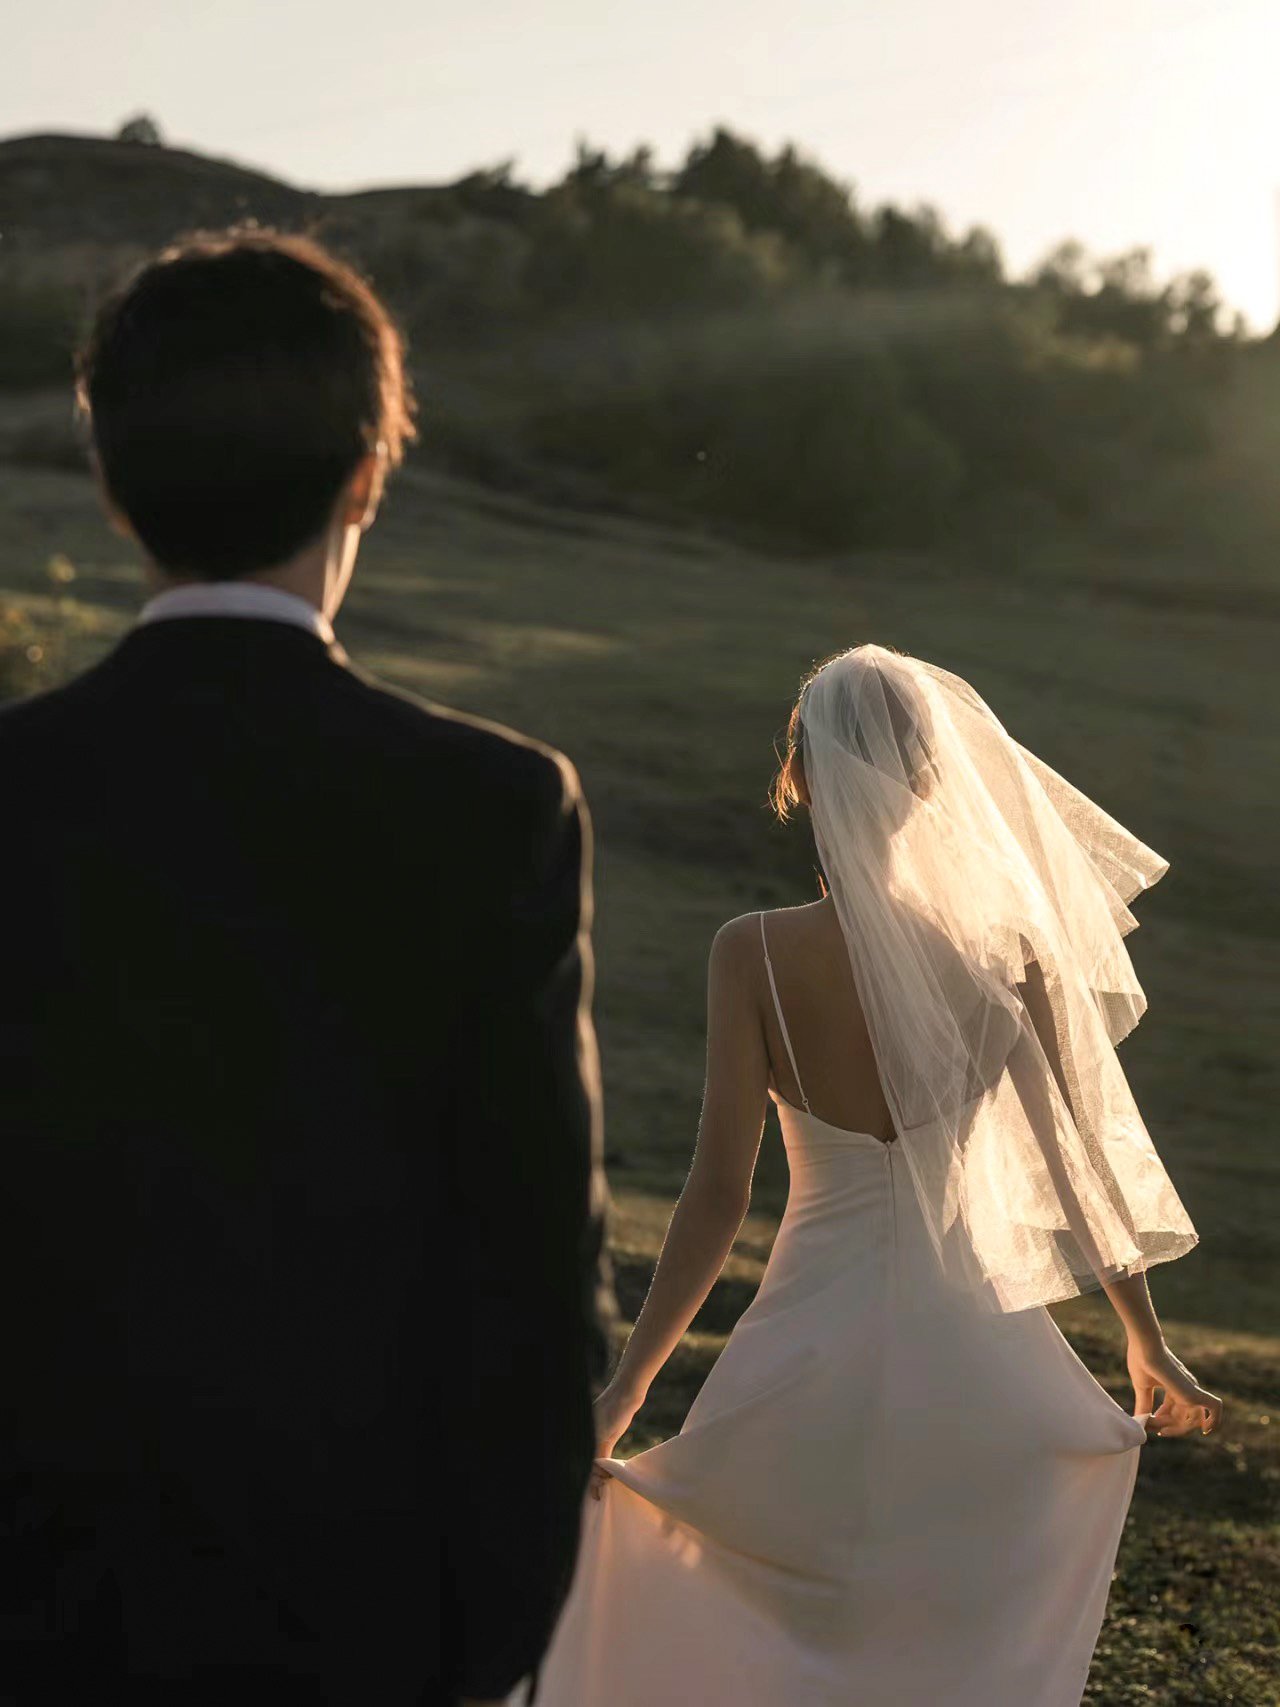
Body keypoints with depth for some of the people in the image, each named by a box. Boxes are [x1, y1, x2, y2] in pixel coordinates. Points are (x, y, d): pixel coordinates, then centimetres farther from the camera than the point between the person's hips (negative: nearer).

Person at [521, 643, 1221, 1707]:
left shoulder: (754, 954, -14)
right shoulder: (1007, 952, -10)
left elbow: (718, 1195, -15)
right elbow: (1083, 1163, -2)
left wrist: (626, 1388, -8)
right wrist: (1148, 1342, 12)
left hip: (811, 1359, -1)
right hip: (970, 1355, 2)